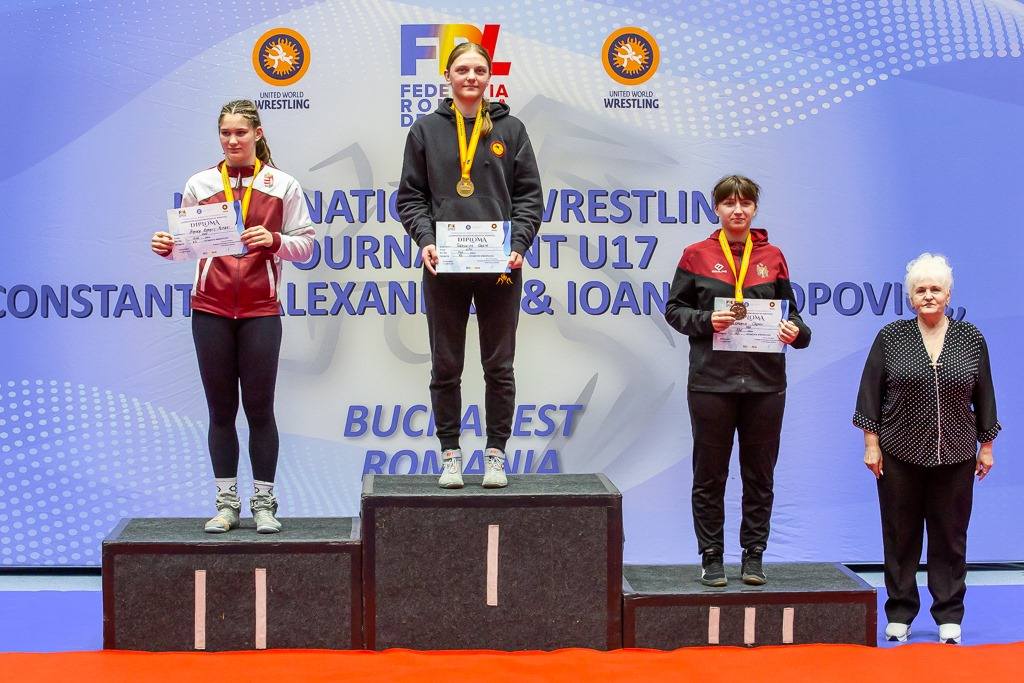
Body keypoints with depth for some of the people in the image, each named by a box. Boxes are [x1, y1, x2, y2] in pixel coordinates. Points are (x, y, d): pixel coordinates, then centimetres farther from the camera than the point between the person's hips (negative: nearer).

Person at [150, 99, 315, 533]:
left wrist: (274, 241, -17)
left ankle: (264, 503, 10)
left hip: (260, 310, -1)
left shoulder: (282, 185, 4)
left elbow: (305, 245, 1)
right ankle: (226, 503, 13)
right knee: (221, 408, 6)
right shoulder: (200, 185, 7)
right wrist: (166, 248, -12)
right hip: (210, 310, 1)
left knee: (259, 407, 2)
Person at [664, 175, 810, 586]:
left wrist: (795, 332, -9)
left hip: (765, 381, 2)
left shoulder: (772, 257, 8)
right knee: (709, 474, 4)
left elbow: (789, 311, 13)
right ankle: (712, 557, 14)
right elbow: (674, 309, 4)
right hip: (712, 380, -2)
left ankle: (754, 556, 17)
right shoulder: (697, 255, 3)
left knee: (760, 474, 7)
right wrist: (706, 320, -14)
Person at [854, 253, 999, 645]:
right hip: (900, 454, -1)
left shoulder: (971, 339, 4)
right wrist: (871, 443, -4)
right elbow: (871, 392, 1)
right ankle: (899, 614, 16)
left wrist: (986, 446, 8)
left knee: (950, 536, 6)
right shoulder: (891, 337, 0)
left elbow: (983, 396, 9)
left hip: (954, 456, 1)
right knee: (900, 535, 6)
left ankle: (949, 616, 14)